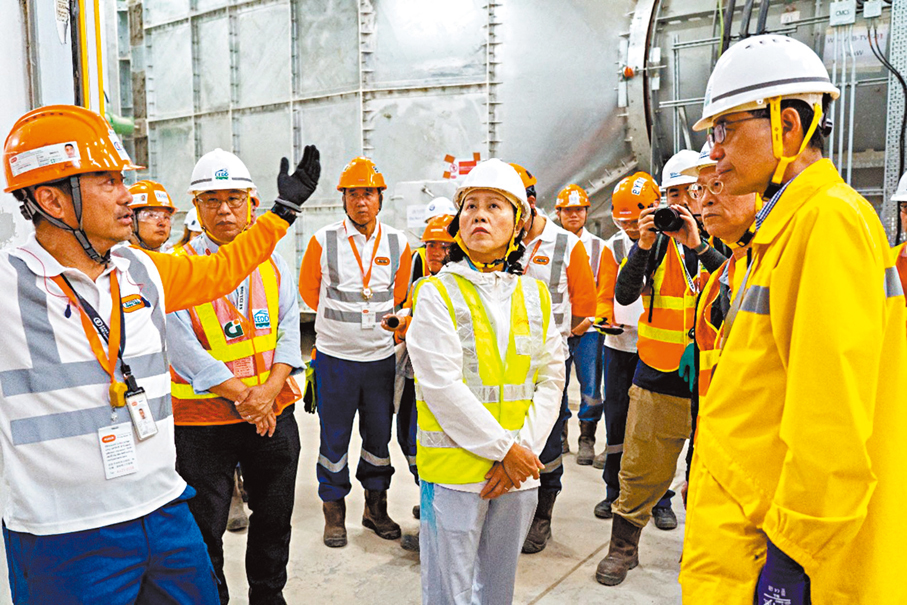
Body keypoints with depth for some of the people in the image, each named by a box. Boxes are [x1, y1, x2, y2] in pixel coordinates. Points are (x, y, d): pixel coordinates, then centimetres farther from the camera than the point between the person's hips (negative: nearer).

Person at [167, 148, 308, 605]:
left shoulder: (273, 264, 5)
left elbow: (288, 331, 1)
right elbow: (184, 349, -14)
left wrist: (270, 389, -14)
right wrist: (242, 397, -17)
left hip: (273, 413, 4)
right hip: (202, 420, -4)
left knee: (274, 520, 17)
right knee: (203, 530, 9)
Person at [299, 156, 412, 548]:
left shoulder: (397, 243, 0)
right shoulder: (323, 240, -6)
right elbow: (308, 288, 8)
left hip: (381, 356, 2)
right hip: (334, 357, -2)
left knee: (379, 434, 13)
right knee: (334, 437, 8)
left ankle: (375, 507, 31)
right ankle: (334, 512, 25)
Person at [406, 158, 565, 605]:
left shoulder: (535, 295, 7)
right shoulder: (437, 293, -7)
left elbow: (551, 379, 4)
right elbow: (441, 386, -14)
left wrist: (525, 448, -8)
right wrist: (505, 448, -14)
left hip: (520, 470, 4)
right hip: (454, 470, -4)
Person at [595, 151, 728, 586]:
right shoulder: (655, 240, 5)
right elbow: (624, 295, -4)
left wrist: (697, 245, -23)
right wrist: (643, 247, -15)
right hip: (656, 377, 1)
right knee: (641, 468, 9)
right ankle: (623, 546, 26)